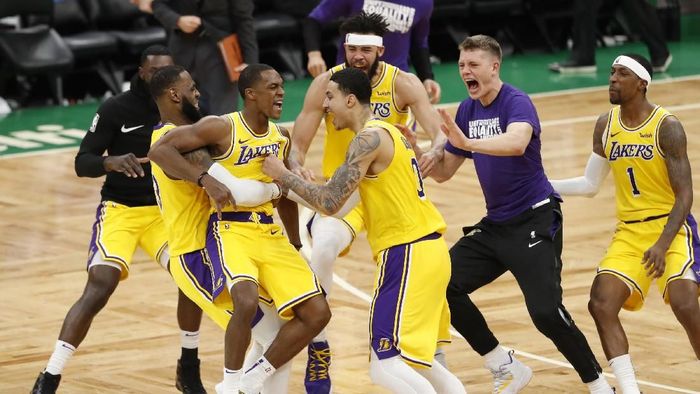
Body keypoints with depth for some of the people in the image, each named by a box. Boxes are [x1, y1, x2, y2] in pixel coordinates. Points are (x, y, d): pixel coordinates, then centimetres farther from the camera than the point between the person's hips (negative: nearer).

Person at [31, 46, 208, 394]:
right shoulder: (116, 109, -11)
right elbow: (82, 163, -12)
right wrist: (111, 162, -32)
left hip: (164, 209, 4)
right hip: (120, 210, -4)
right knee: (98, 289, -19)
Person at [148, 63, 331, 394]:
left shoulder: (281, 138, 10)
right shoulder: (222, 128, -10)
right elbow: (159, 149, -13)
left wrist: (296, 246, 24)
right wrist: (206, 180, -22)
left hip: (270, 234, 7)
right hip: (230, 230, -7)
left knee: (317, 313, -3)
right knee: (247, 302, -33)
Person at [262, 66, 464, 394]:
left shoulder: (370, 138, -12)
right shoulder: (388, 133, 18)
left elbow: (329, 203, -16)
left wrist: (282, 175, -4)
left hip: (407, 255, -10)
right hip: (427, 248, 10)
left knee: (386, 367, -15)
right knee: (415, 361, 19)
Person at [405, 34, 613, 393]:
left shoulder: (517, 103, -15)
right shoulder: (467, 110, 7)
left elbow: (517, 142, -39)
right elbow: (442, 172, 13)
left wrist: (468, 142, -51)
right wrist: (417, 148, -5)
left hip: (534, 220, -8)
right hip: (495, 224, 8)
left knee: (546, 312, -19)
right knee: (444, 286, -2)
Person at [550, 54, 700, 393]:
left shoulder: (667, 127, -13)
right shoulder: (605, 125, 5)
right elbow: (590, 185, 15)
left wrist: (663, 244, -26)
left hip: (671, 228, -6)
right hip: (628, 232, 6)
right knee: (601, 304, -12)